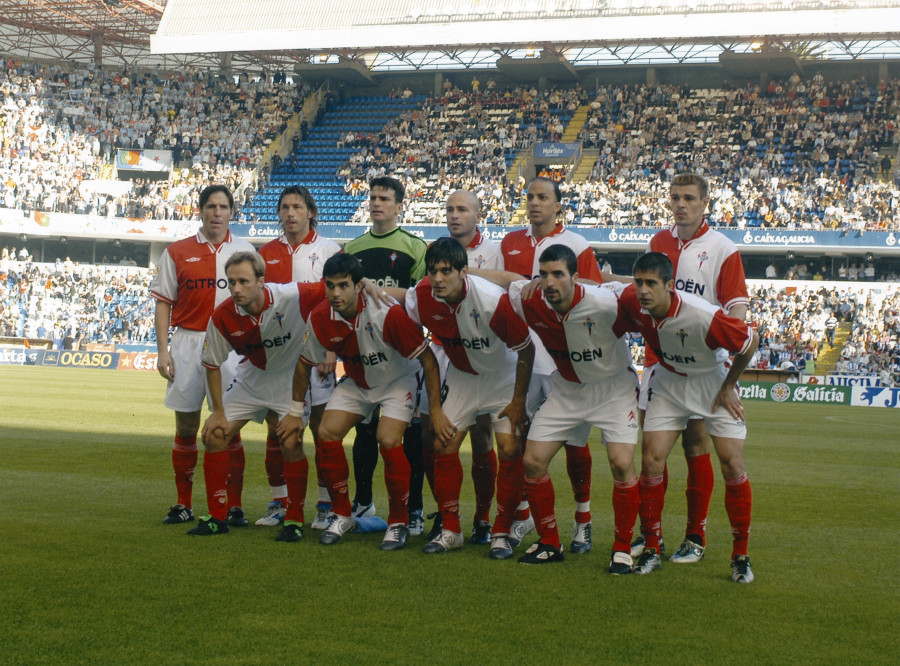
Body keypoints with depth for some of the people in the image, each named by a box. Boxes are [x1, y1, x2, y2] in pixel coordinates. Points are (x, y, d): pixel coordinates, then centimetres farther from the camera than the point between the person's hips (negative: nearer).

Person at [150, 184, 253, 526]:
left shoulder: (245, 251, 6)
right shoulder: (177, 252, 5)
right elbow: (164, 303, 6)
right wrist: (163, 350, -2)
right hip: (188, 344, 1)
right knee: (186, 426, 5)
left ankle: (234, 506, 7)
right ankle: (183, 504, 15)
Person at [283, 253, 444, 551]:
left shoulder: (387, 312, -32)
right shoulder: (320, 318, -18)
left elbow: (428, 359, -24)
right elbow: (305, 364, 1)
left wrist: (435, 410, -23)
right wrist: (295, 412, 6)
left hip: (396, 382, -4)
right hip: (356, 383, 5)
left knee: (388, 442, -23)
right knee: (327, 433, -12)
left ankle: (398, 522, -2)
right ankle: (343, 515, 7)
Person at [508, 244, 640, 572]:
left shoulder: (605, 303, -30)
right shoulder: (529, 302, -18)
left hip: (613, 387, -4)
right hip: (566, 390, 4)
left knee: (621, 463, -19)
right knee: (533, 462, -3)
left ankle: (623, 548, 1)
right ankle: (550, 543, 15)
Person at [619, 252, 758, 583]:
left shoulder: (703, 316, -35)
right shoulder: (631, 300, -23)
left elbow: (751, 341, -19)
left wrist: (728, 387, -10)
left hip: (712, 380, -3)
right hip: (668, 380, 3)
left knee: (732, 465, -9)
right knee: (651, 460, -8)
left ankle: (741, 555, 6)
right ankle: (651, 549, 6)